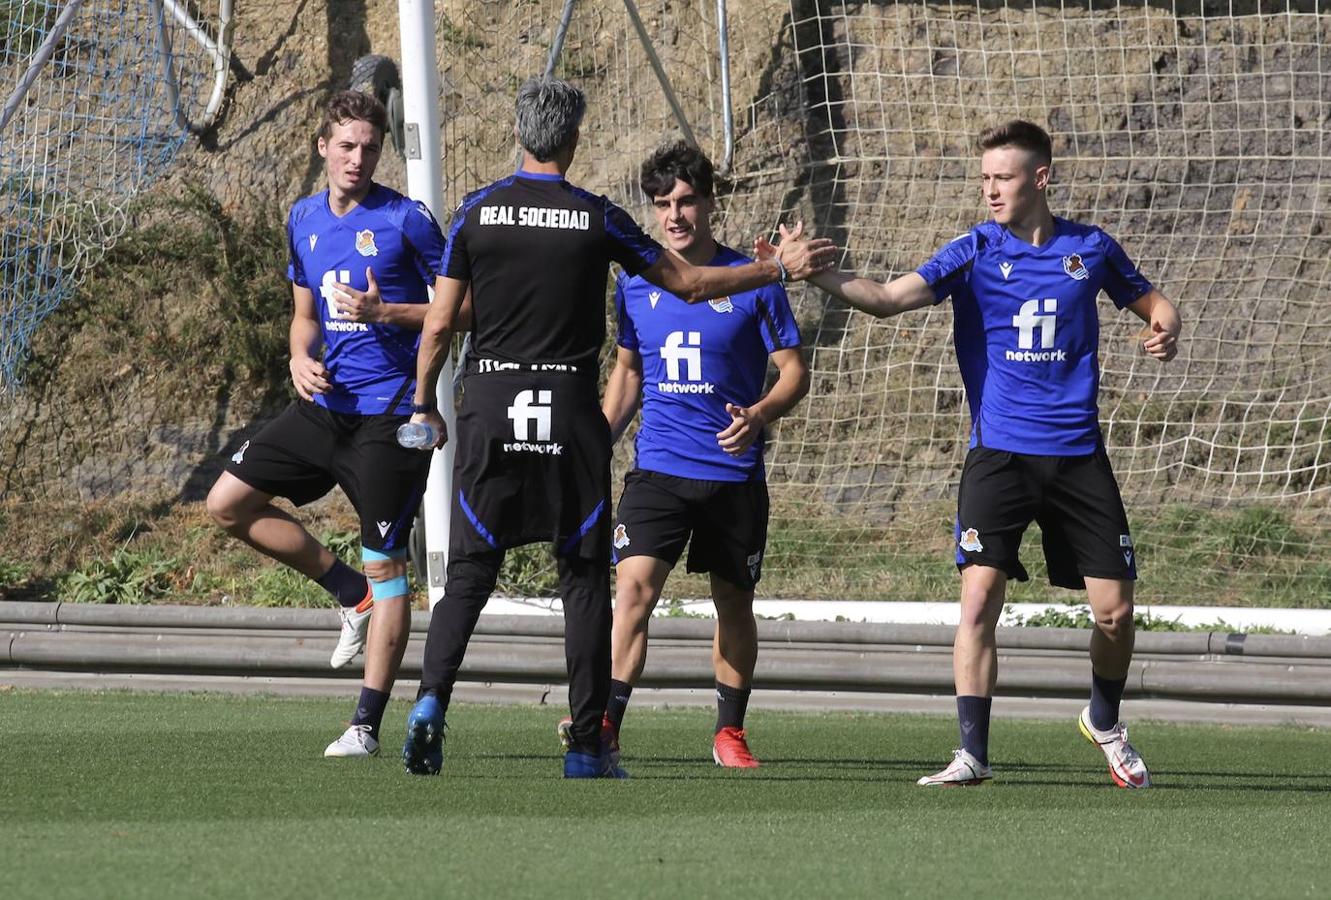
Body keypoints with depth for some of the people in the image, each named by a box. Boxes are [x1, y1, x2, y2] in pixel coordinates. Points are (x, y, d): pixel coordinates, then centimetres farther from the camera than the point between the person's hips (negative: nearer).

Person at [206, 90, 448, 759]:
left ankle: (367, 724, 0)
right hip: (325, 403, 7)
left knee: (385, 567, -4)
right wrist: (301, 358, 0)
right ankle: (352, 595, 15)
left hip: (389, 416, -7)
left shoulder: (405, 220, -8)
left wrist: (384, 313, -19)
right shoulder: (305, 220, 11)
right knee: (228, 502, 3)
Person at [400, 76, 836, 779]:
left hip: (490, 405, 1)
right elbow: (690, 283, 7)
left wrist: (424, 407, 15)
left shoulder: (476, 213, 1)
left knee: (469, 571, 6)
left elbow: (439, 325, 1)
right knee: (584, 577, 6)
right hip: (571, 414, -1)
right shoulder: (598, 220, -1)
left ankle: (431, 699, -16)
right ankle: (586, 745, 4)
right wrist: (778, 269, 19)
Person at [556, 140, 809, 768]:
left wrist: (759, 415, -20)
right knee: (634, 586, -16)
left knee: (734, 601, 9)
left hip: (734, 474, -1)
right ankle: (606, 723, -20)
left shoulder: (752, 281, -3)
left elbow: (794, 371, -1)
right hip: (658, 468, 1)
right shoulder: (635, 284, 6)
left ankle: (730, 732, 23)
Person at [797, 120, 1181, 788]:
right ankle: (972, 752, -10)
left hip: (1078, 456, 1)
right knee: (979, 599, -15)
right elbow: (888, 298, -14)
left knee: (1114, 609, 2)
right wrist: (816, 274, -29)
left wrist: (1164, 328, -3)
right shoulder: (974, 251, -1)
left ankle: (1105, 723, 30)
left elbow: (1148, 301, 21)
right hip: (998, 453, -1)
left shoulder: (1090, 249, 4)